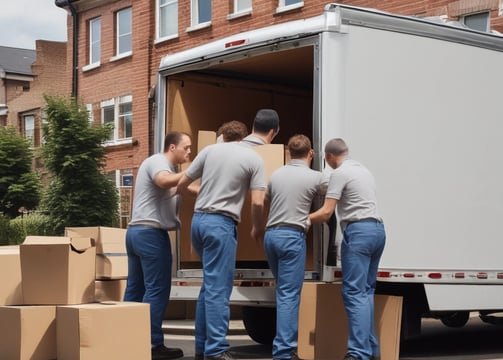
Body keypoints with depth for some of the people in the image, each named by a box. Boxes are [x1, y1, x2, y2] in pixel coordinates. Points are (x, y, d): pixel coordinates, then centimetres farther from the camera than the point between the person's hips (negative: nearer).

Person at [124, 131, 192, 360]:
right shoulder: (157, 162, -8)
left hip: (136, 231, 10)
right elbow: (164, 181, -30)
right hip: (151, 233, -10)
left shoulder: (164, 166, 24)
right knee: (157, 289, -8)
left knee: (135, 289, 10)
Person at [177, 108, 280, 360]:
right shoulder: (255, 159, -6)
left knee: (210, 285, 16)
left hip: (198, 219, 6)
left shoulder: (211, 149, 7)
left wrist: (181, 193, 33)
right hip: (221, 224, -6)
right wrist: (257, 228, 7)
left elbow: (182, 184, 10)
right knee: (218, 289, -3)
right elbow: (257, 202, -12)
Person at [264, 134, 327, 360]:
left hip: (271, 234, 6)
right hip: (292, 236, -6)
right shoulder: (315, 177, -2)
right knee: (289, 295, -7)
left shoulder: (276, 175, 11)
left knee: (284, 291, 18)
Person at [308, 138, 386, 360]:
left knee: (354, 293, -10)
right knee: (366, 292, 12)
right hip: (377, 229, 9)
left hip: (358, 231, -9)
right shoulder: (364, 170, 21)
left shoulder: (339, 174, -5)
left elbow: (326, 212, -11)